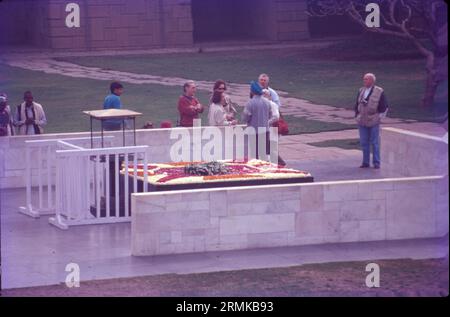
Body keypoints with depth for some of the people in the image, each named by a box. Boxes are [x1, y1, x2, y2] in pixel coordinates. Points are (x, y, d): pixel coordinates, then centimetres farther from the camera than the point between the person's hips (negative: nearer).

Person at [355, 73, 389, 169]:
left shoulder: (379, 92, -4)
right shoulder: (361, 91, 9)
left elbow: (384, 107, 0)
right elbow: (357, 104, 18)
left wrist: (379, 116, -4)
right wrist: (357, 115, 10)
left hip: (373, 122, -4)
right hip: (362, 122, 4)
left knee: (374, 142, 1)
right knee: (364, 142, 6)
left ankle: (376, 162, 8)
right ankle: (366, 162, 13)